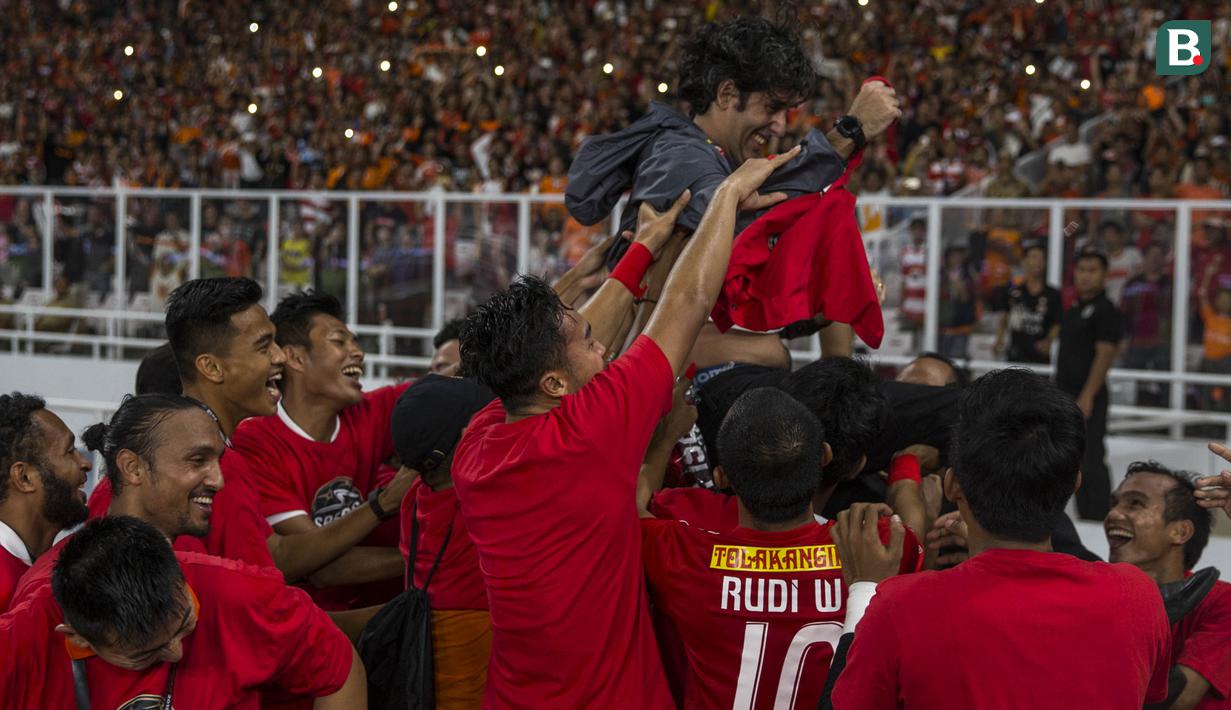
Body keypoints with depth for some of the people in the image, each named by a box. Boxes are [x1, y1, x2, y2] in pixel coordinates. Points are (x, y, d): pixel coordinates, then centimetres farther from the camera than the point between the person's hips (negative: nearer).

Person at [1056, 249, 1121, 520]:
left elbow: (1104, 355, -17)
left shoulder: (1105, 311, -10)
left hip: (1088, 397, -9)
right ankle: (1084, 518, 19)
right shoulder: (1074, 310, 17)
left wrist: (1087, 396, -23)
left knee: (1091, 462, -10)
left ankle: (1099, 523, -7)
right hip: (1068, 396, 9)